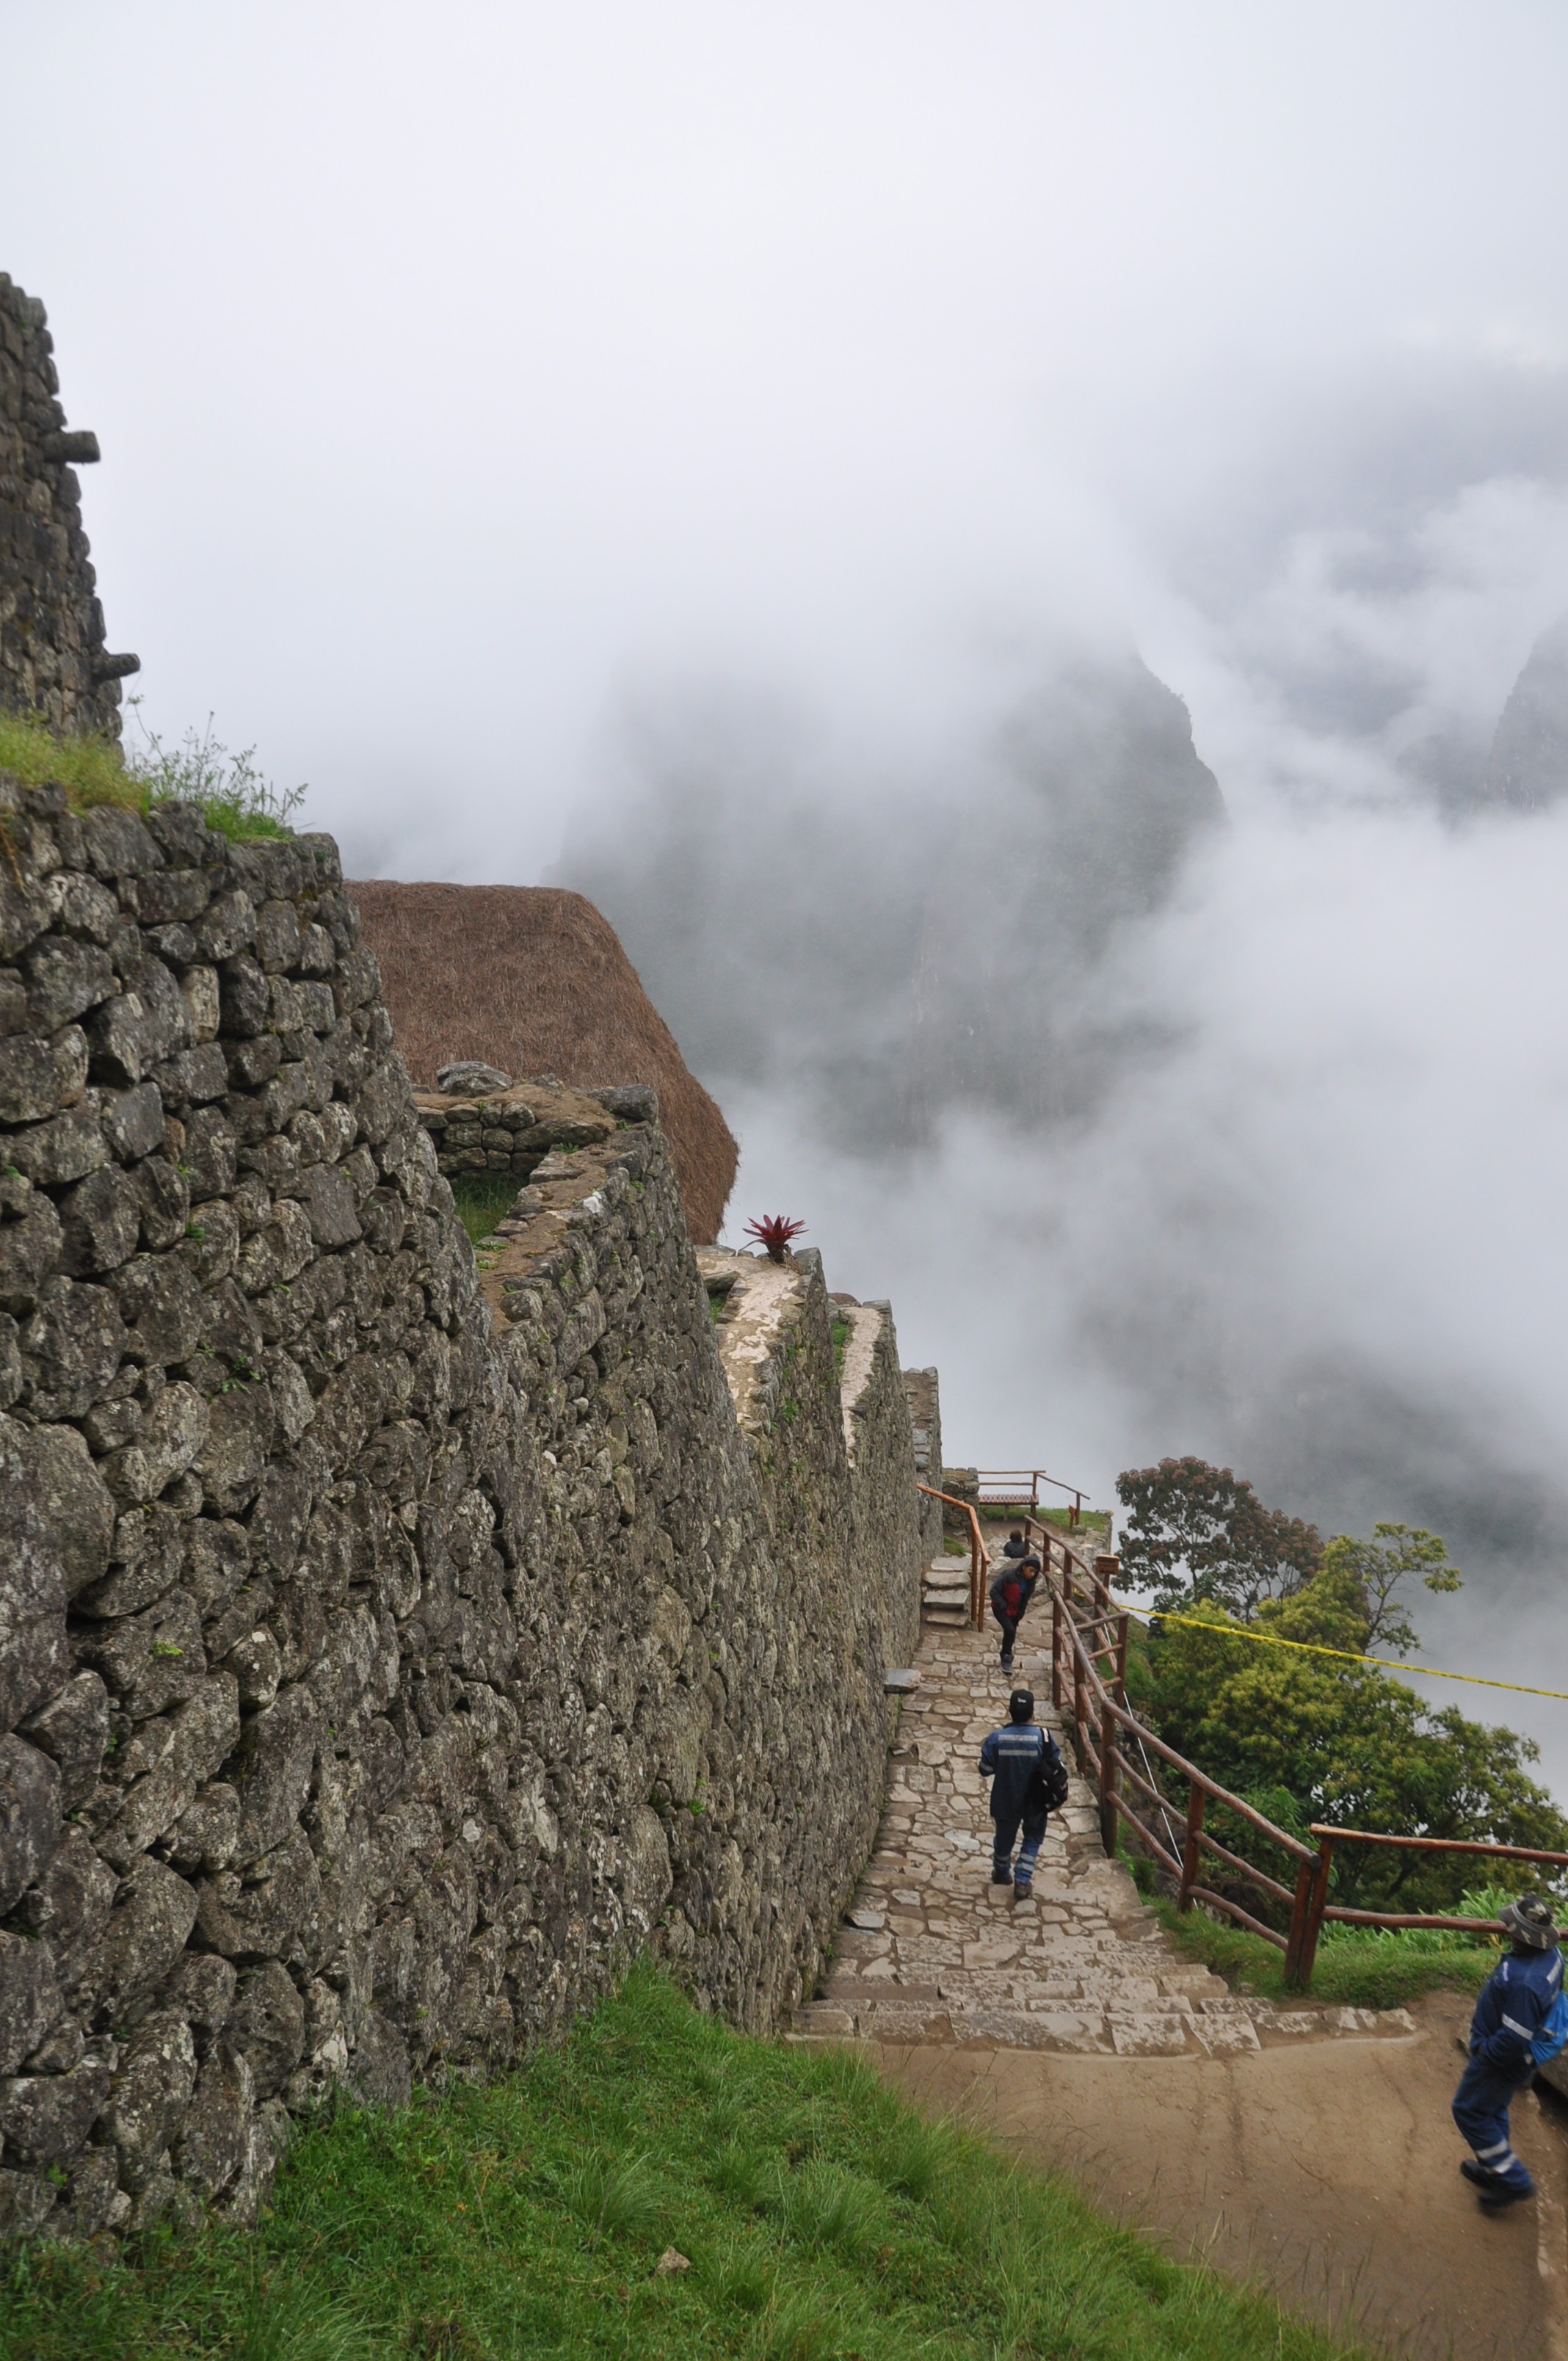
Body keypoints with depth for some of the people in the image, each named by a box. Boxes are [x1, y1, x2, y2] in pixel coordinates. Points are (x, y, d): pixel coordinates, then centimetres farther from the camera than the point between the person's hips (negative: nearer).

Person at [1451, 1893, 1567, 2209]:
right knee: (1493, 2111, 28)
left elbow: (1513, 2040, -34)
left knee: (1469, 2111, 12)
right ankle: (1494, 2168, 46)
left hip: (1502, 2060, -9)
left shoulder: (1525, 1982, -41)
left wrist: (1484, 2051, -15)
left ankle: (1512, 2180, 20)